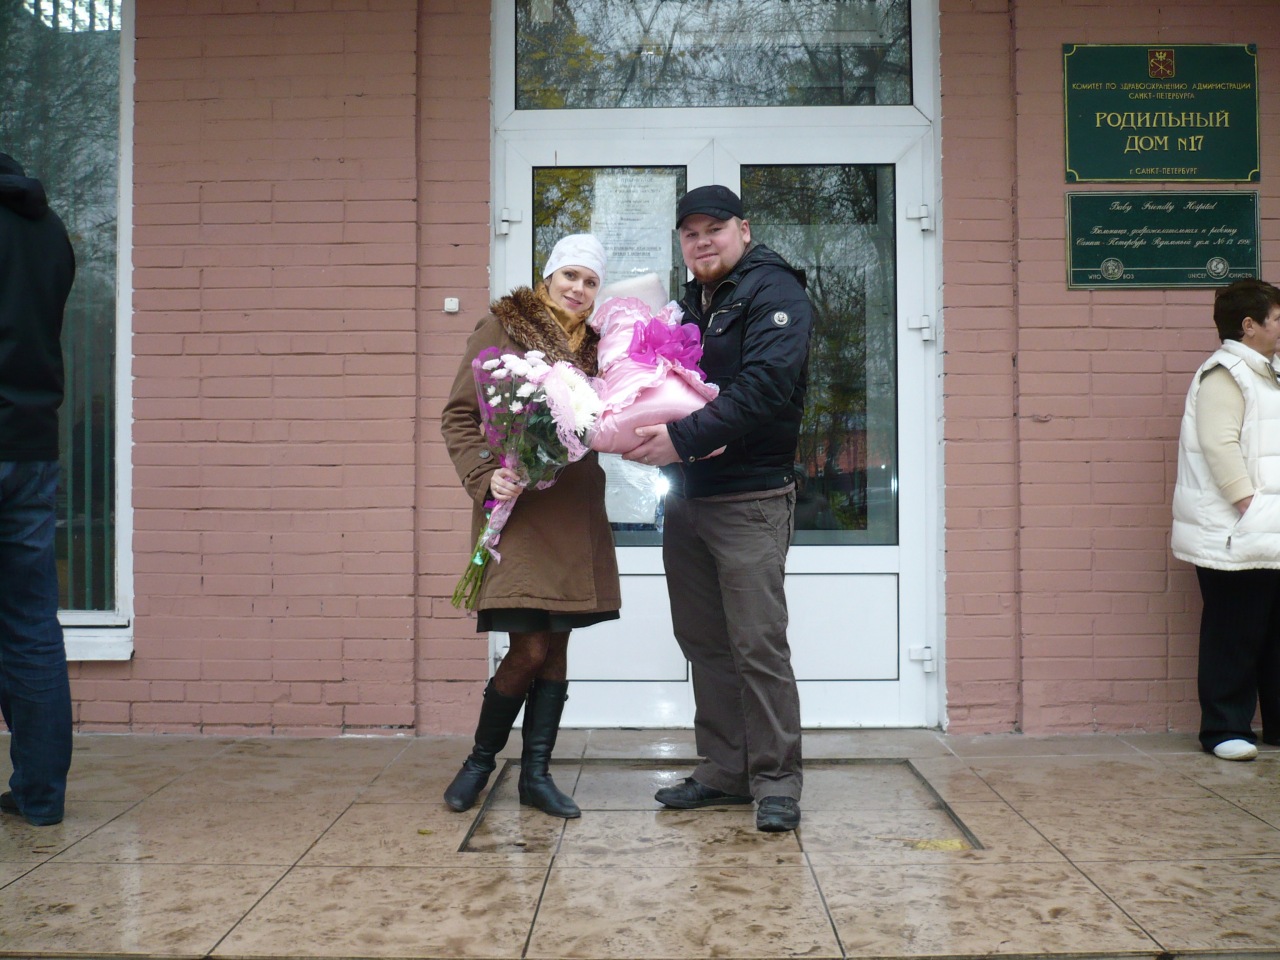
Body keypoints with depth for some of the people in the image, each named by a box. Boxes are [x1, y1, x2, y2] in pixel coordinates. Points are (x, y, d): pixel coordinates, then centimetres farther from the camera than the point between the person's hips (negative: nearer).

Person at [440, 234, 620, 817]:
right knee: (529, 649, -7)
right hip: (517, 507, -5)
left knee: (557, 645, 7)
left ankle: (536, 775, 18)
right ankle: (480, 760, 16)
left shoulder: (595, 345, 15)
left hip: (575, 512, 5)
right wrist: (484, 476, -16)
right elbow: (458, 415, -3)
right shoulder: (501, 326, 0)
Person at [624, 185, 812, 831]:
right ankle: (724, 772, 22)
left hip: (750, 500, -8)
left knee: (758, 645, -6)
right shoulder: (685, 306, 20)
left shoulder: (774, 292, -6)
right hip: (686, 500, 8)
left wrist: (685, 438, -27)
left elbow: (766, 386, -21)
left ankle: (775, 783, 4)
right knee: (704, 644, 11)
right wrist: (646, 433, -1)